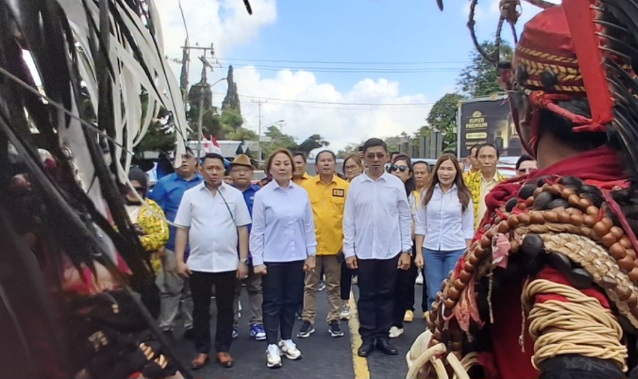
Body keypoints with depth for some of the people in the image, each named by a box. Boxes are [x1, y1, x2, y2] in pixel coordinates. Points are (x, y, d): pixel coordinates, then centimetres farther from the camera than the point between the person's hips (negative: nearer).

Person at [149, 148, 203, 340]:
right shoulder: (164, 184, 1)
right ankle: (165, 327, 17)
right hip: (173, 246, -2)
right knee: (170, 289, 6)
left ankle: (191, 325, 26)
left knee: (194, 290, 14)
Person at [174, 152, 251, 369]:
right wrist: (179, 260, -3)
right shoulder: (190, 195, 1)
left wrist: (243, 260, -2)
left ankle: (223, 349, 25)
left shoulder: (235, 195, 1)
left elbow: (242, 229, 2)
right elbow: (182, 229, 2)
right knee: (200, 309, 11)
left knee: (225, 308, 11)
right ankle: (202, 350, 26)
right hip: (198, 263, 0)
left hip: (227, 263, 0)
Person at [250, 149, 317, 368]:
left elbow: (309, 226, 6)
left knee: (291, 301, 14)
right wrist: (257, 260, -8)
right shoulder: (262, 195, -6)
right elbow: (257, 231, -5)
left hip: (297, 258, 3)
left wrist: (311, 254, 5)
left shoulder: (302, 193, 2)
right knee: (272, 303, 6)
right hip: (272, 259, -3)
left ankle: (287, 340, 30)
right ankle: (272, 346, 19)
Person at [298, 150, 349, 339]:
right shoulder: (306, 185, -1)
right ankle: (308, 320, 22)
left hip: (335, 245, 0)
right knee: (310, 285, 11)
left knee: (334, 286, 12)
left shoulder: (345, 187, -2)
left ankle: (333, 320, 24)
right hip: (311, 244, 0)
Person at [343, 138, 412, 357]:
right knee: (366, 296, 9)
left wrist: (406, 250, -1)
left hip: (390, 251, 1)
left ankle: (383, 337, 24)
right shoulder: (355, 184, -1)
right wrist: (349, 251, -3)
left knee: (386, 295, 11)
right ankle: (367, 338, 21)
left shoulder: (396, 183, 0)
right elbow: (349, 220, 0)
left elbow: (405, 218, 2)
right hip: (364, 251, 0)